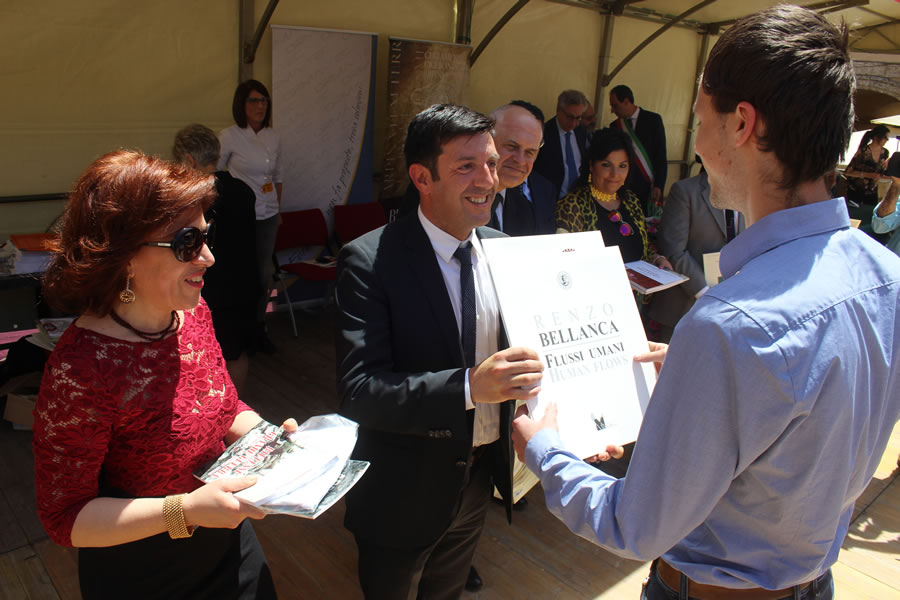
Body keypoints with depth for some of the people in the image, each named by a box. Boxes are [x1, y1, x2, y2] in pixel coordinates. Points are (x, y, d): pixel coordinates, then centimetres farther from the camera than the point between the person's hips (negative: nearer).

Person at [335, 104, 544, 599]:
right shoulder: (368, 261, -21)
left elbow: (523, 350, 4)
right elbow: (358, 390, -28)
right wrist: (470, 386, -40)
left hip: (481, 478, 5)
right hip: (404, 492, -5)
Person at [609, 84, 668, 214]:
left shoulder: (653, 120, 0)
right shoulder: (614, 126, 10)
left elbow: (661, 156, -2)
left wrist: (658, 185, -10)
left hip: (649, 187, -2)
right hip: (624, 188, 2)